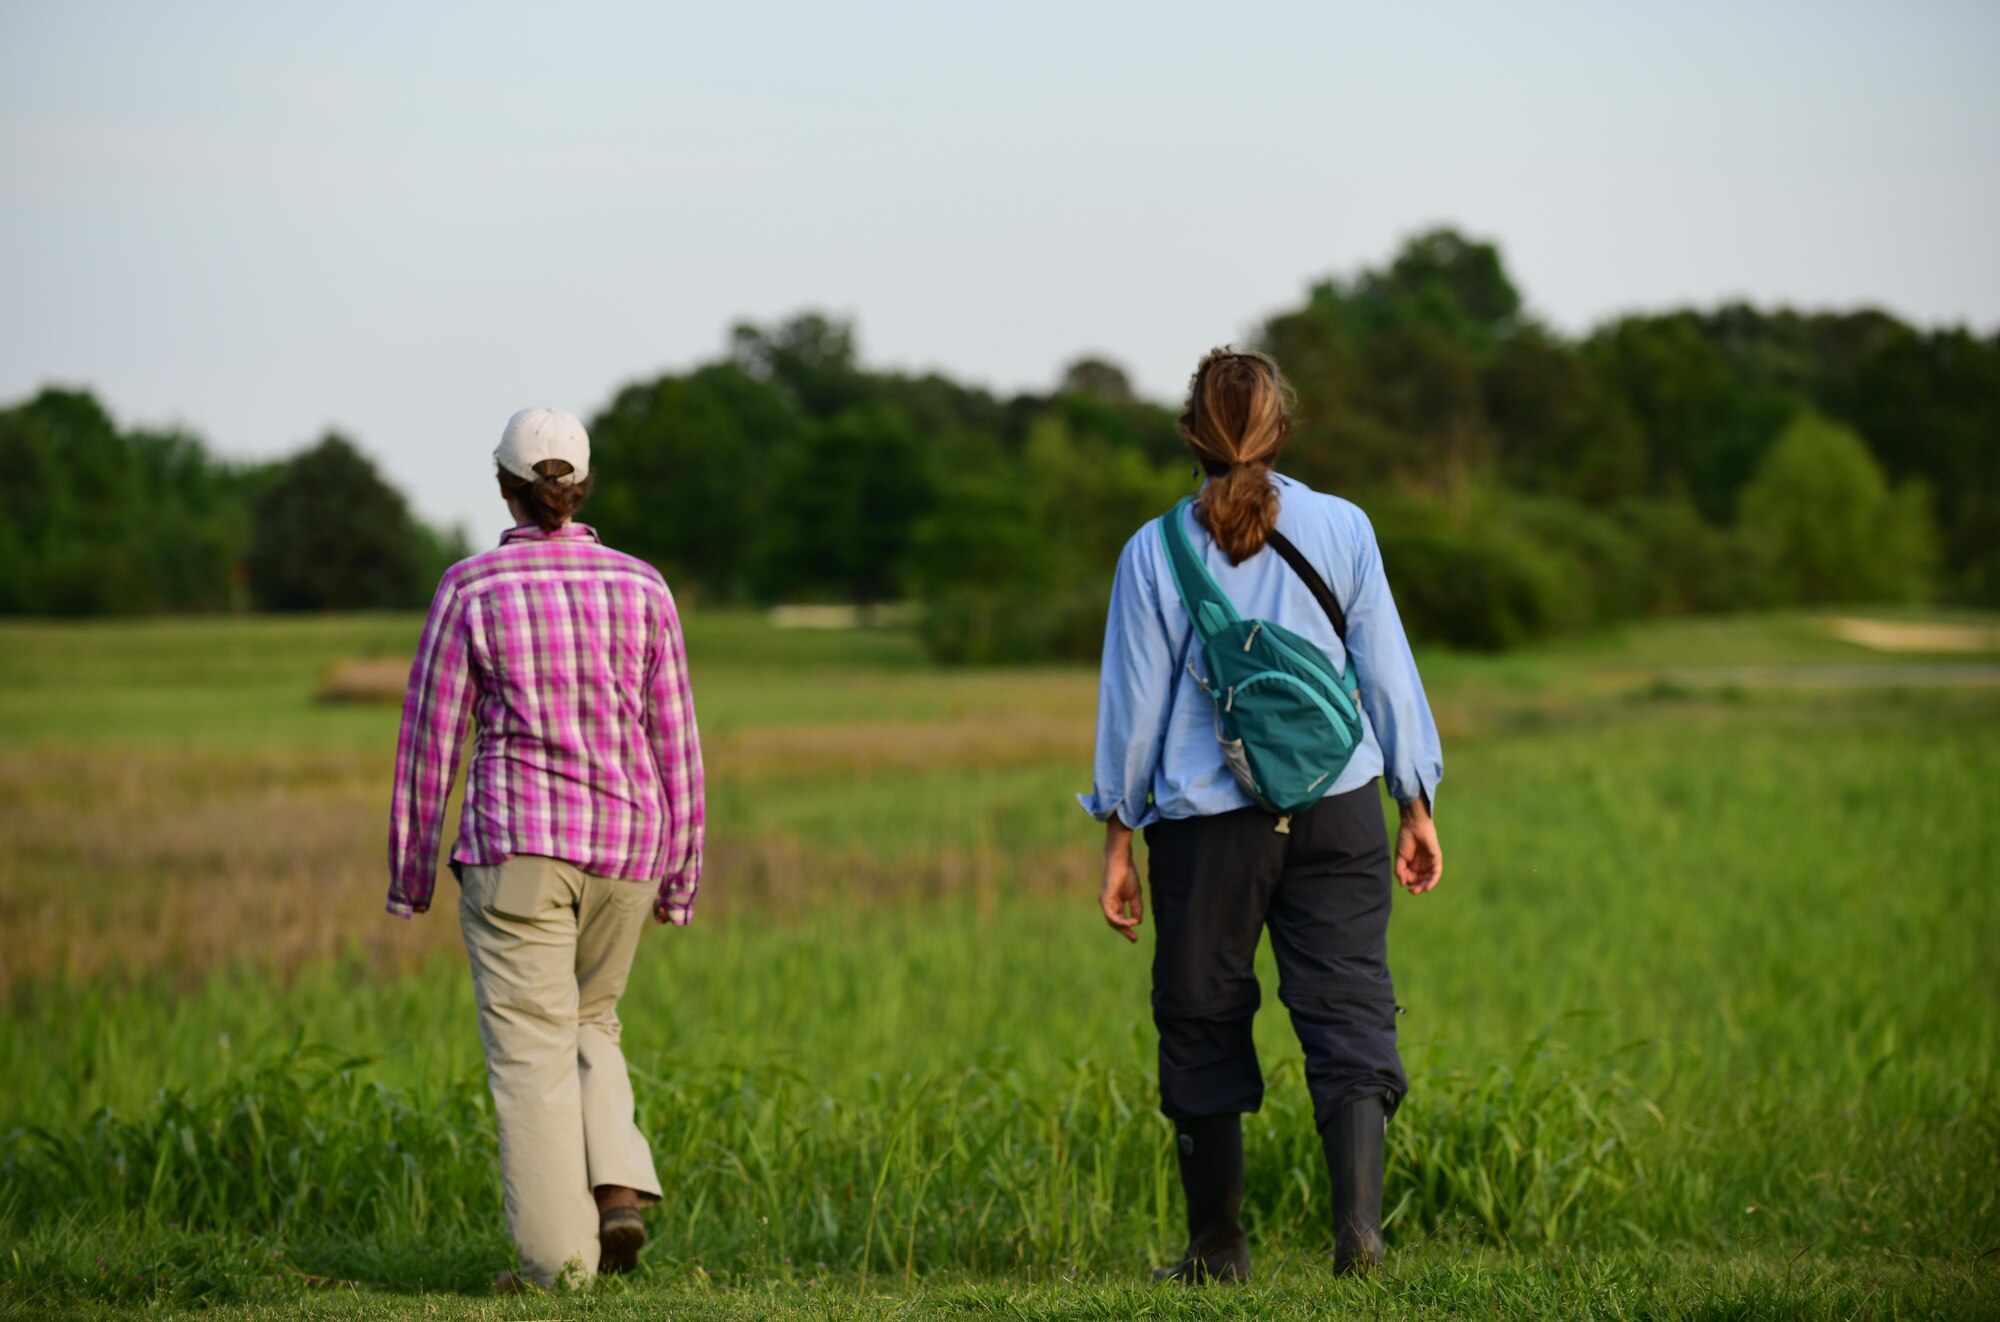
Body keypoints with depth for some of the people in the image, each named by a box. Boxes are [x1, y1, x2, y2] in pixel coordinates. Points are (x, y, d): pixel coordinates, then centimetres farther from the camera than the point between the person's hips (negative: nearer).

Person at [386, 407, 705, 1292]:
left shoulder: (471, 589, -6)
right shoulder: (639, 587, 2)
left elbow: (430, 737, -3)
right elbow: (674, 743, 4)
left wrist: (408, 869, 6)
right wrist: (680, 873, 12)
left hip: (516, 843, -4)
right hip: (621, 844, 4)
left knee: (531, 1050, 1)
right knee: (587, 1024, 22)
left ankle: (556, 1258, -3)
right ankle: (619, 1190, 3)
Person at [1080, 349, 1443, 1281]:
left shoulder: (1154, 551, -2)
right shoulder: (1341, 529, 1)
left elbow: (1134, 702, 2)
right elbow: (1386, 671, 5)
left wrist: (1118, 839, 9)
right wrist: (1416, 806, 13)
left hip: (1207, 821, 0)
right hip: (1336, 810, 0)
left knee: (1203, 1025, 11)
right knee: (1349, 1008, 0)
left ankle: (1218, 1247, 18)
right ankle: (1359, 1221, -17)